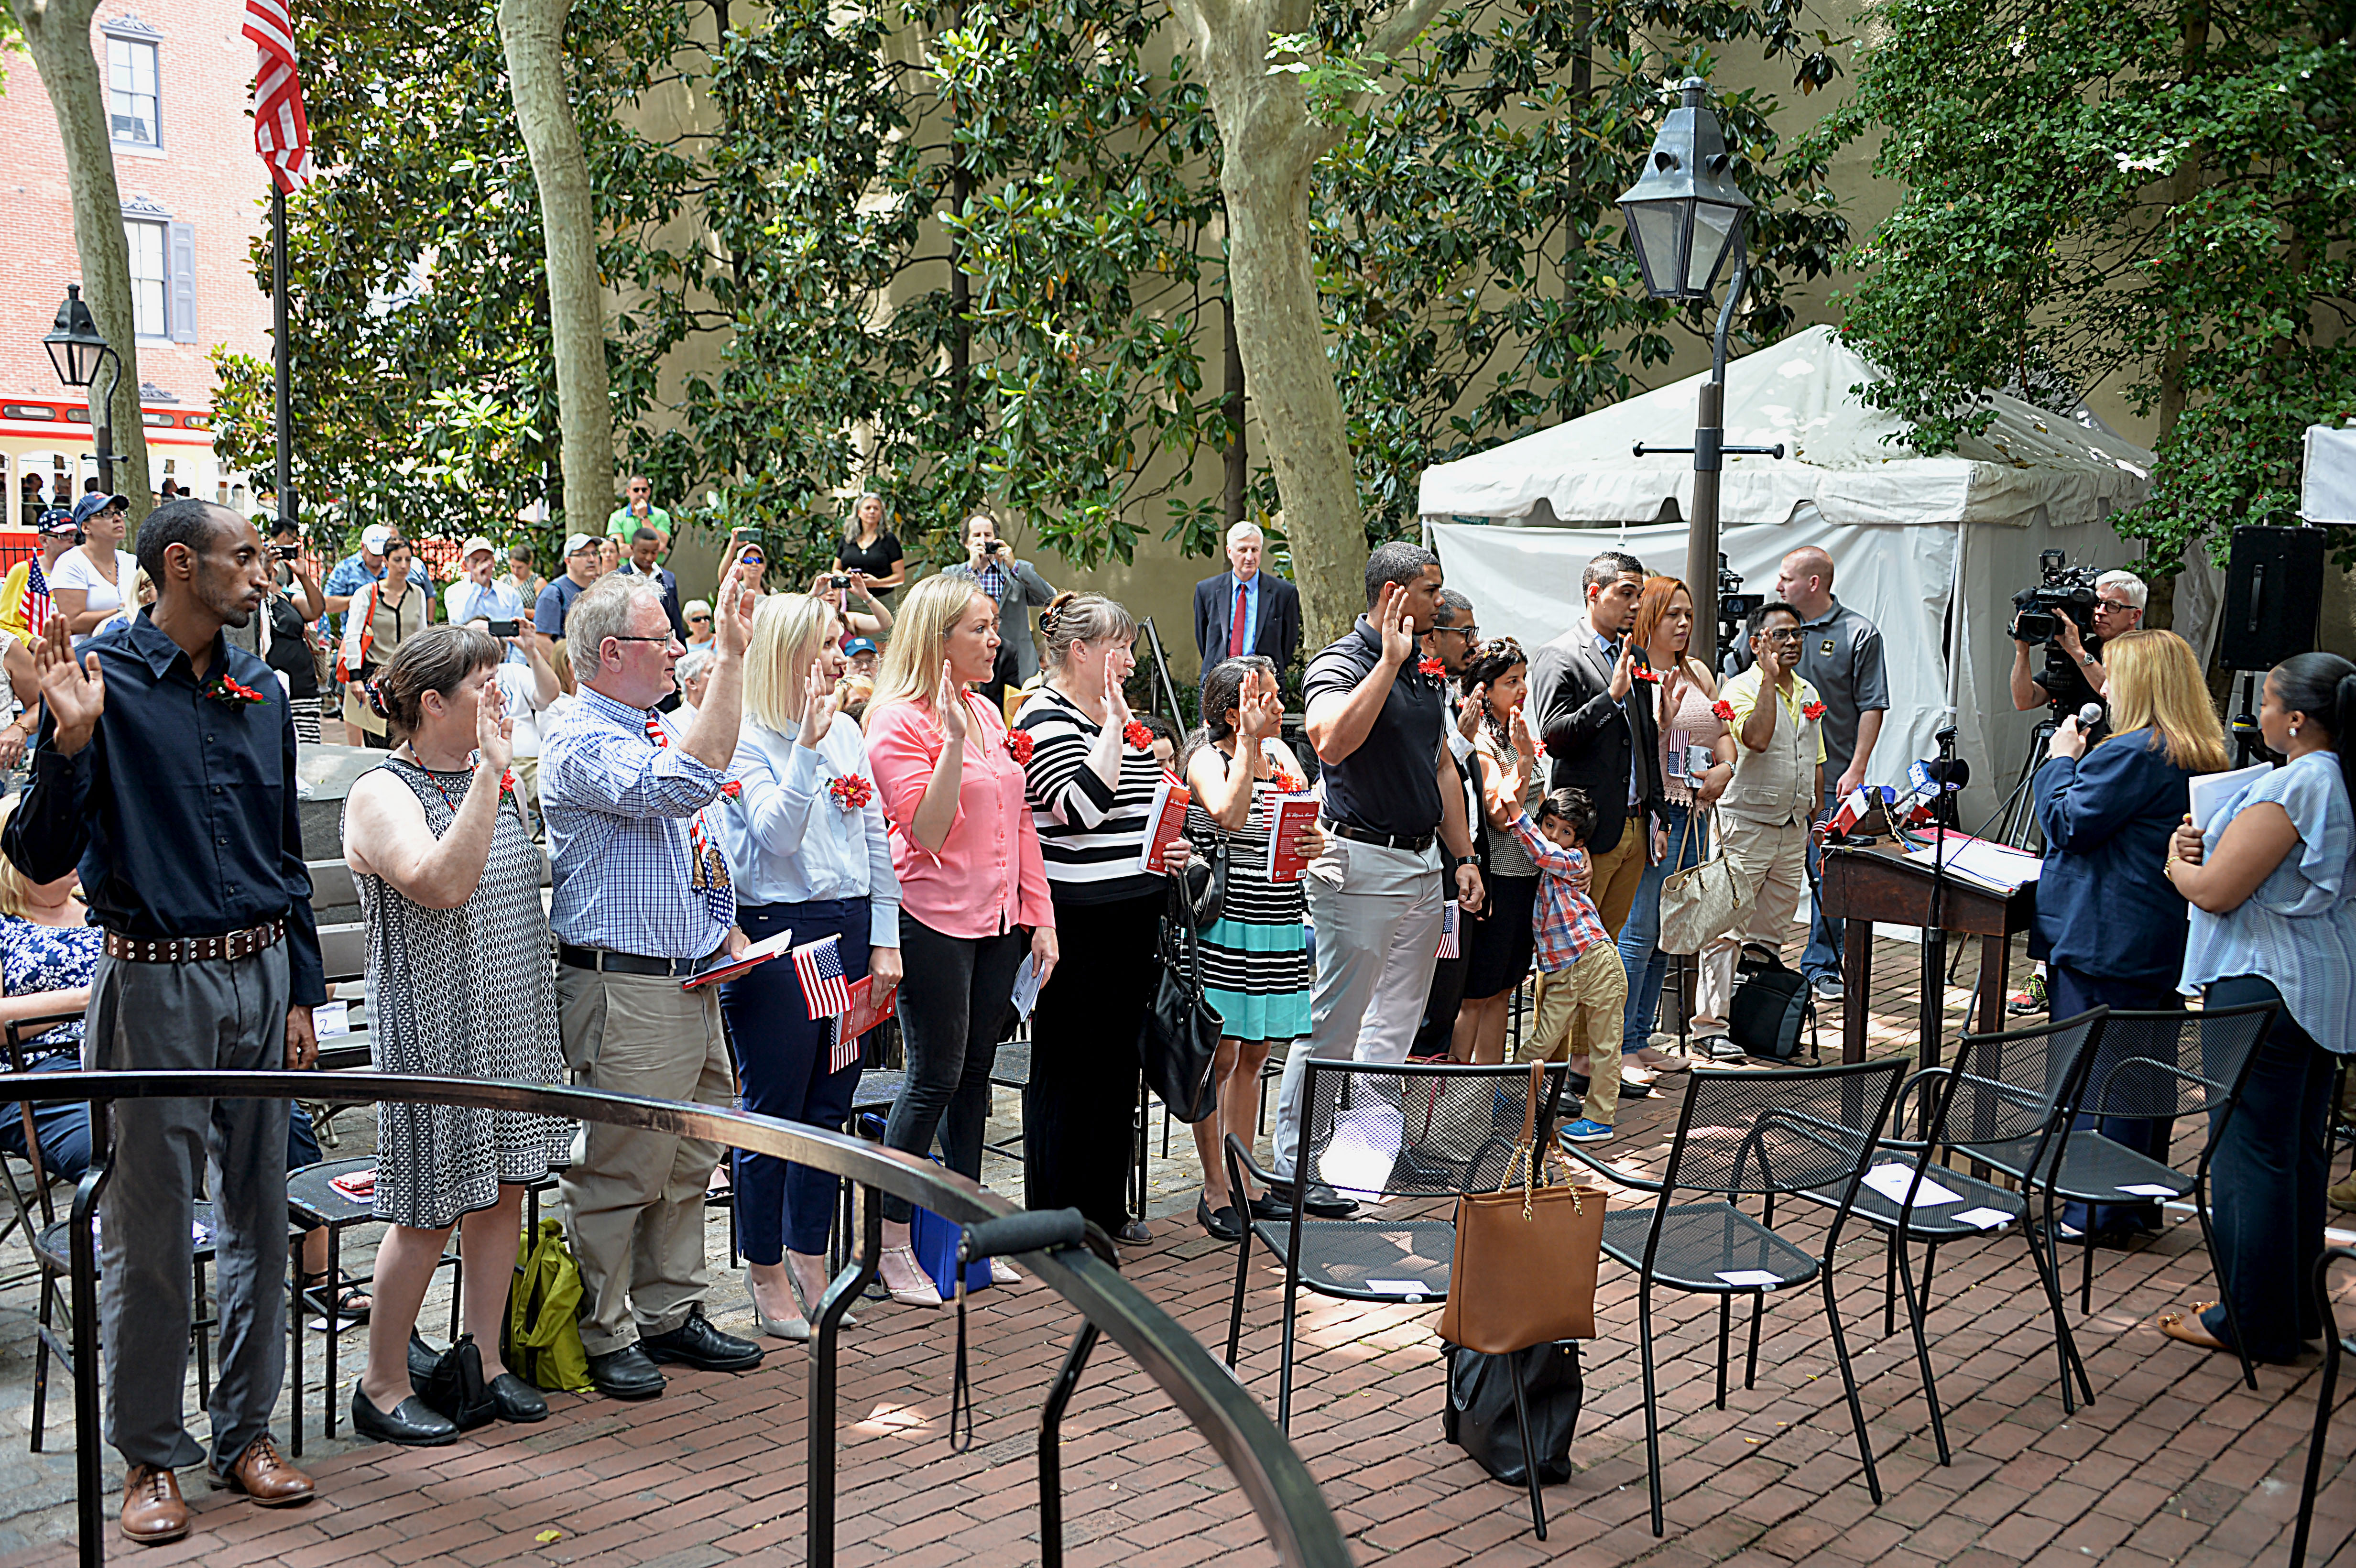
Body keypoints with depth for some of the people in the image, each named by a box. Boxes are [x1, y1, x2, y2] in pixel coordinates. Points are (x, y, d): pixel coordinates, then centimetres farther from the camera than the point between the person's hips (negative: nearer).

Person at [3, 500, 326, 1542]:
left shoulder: (259, 691, 10)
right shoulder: (101, 677, -7)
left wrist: (302, 993, 14)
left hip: (258, 975, 5)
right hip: (155, 981, -5)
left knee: (258, 1218, 11)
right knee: (148, 1234, 4)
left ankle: (246, 1431, 24)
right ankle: (149, 1456, 17)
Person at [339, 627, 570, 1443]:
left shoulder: (498, 777, 10)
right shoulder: (381, 794, -13)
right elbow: (442, 884, -31)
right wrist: (489, 774, -30)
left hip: (513, 1022, 8)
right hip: (435, 1029, -7)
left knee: (503, 1191, 12)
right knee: (431, 1210, -1)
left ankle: (487, 1359, 25)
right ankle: (383, 1384, 14)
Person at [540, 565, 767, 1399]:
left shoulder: (659, 730, 16)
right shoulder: (580, 743, -14)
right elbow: (681, 789, -29)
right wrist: (730, 656, -29)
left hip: (694, 982, 9)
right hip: (626, 992, -9)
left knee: (689, 1163, 15)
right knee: (617, 1170, 0)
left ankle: (671, 1313, 26)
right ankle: (603, 1334, 12)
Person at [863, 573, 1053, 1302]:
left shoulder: (988, 714, 12)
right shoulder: (899, 720, -11)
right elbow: (928, 832, -20)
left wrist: (1039, 916, 10)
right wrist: (954, 739, -26)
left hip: (996, 919, 7)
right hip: (934, 919, -7)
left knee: (975, 1070, 12)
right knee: (935, 1076, -4)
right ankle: (892, 1242, 7)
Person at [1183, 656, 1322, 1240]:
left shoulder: (1281, 753, 12)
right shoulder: (1208, 757, -8)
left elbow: (1313, 824, 15)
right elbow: (1227, 815, -28)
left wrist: (1318, 842, -8)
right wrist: (1249, 740, -23)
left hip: (1279, 928, 7)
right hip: (1225, 925, -6)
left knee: (1254, 1055, 12)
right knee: (1220, 1056, -1)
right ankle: (1215, 1190, 8)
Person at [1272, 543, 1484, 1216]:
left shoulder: (1422, 672, 15)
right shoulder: (1340, 663, -11)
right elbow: (1333, 743, -32)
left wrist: (1464, 857, 18)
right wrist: (1389, 660, -28)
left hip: (1422, 863, 9)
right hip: (1362, 863, -9)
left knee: (1397, 1021, 14)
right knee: (1333, 1022, -4)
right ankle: (1293, 1168, 3)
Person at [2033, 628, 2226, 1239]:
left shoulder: (2130, 754, -19)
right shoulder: (2204, 758, 12)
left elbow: (2068, 823, -14)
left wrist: (2062, 760, -2)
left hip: (2103, 944, -10)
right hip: (2164, 943, 10)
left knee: (2095, 1070, -2)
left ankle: (2100, 1214, 4)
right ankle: (2142, 1201, 25)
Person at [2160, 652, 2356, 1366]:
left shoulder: (2289, 791, -21)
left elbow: (2214, 892, -21)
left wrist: (2177, 863, 1)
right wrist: (2206, 849, 3)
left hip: (2263, 986, -10)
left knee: (2250, 1154, -1)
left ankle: (2254, 1323, 7)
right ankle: (2298, 1309, 26)